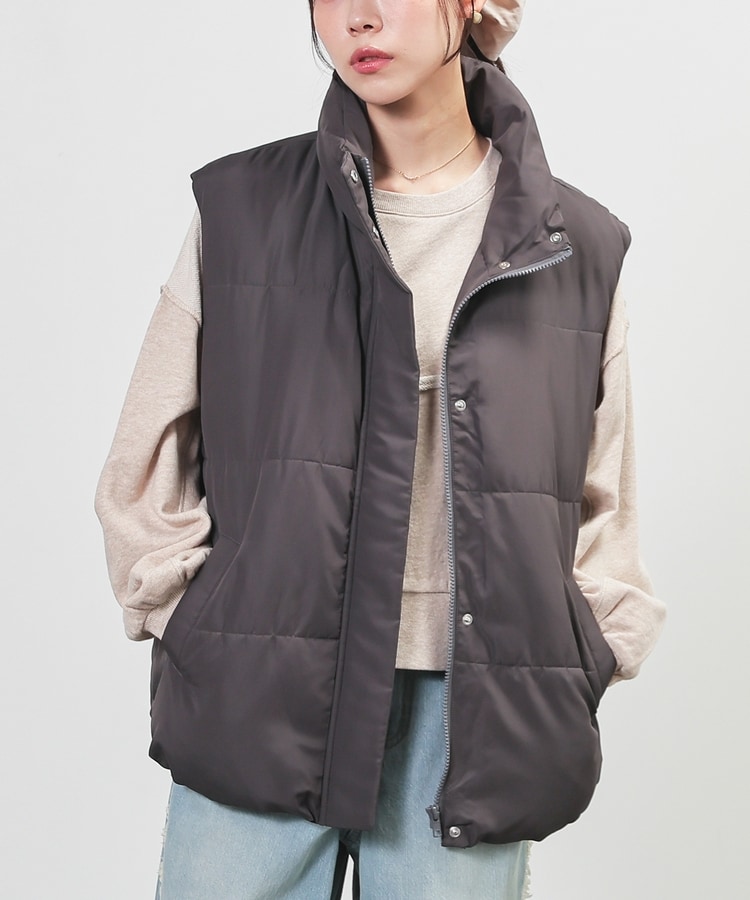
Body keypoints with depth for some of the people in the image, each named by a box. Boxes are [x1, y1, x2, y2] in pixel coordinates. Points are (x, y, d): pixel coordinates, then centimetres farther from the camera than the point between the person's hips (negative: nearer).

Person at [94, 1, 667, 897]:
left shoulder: (578, 248, 6)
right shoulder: (239, 210, 3)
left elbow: (602, 508, 12)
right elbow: (145, 473, 7)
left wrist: (570, 676, 4)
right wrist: (198, 637, 0)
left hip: (477, 723, 1)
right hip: (259, 711, 0)